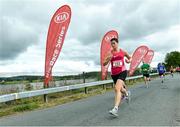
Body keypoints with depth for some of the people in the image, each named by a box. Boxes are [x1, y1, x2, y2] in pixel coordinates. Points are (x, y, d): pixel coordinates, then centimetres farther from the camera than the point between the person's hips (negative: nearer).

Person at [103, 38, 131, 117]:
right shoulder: (110, 53, 1)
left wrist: (129, 61, -3)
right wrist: (108, 59, -23)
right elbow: (104, 64, -4)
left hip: (122, 72, -3)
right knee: (120, 89, 20)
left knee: (117, 89, -23)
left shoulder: (122, 51, 2)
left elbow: (130, 58, 20)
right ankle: (127, 93, 57)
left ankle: (115, 109, -28)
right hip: (114, 74, 3)